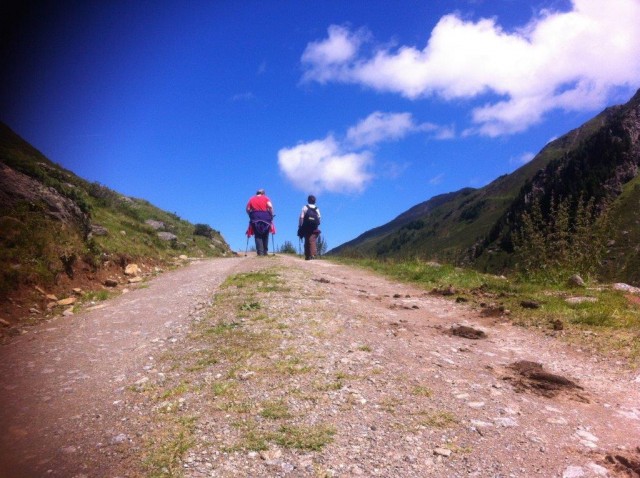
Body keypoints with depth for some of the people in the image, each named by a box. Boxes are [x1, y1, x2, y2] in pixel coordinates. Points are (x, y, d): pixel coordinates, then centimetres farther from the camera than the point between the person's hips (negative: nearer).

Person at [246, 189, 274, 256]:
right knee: (265, 236, 10)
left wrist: (251, 216, 14)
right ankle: (265, 252, 7)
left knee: (258, 236, 0)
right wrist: (271, 215, 2)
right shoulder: (266, 198, 10)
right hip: (265, 217, 0)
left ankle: (260, 252, -11)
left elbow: (248, 209, 4)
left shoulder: (251, 199, 15)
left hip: (255, 218, 1)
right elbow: (270, 206, -7)